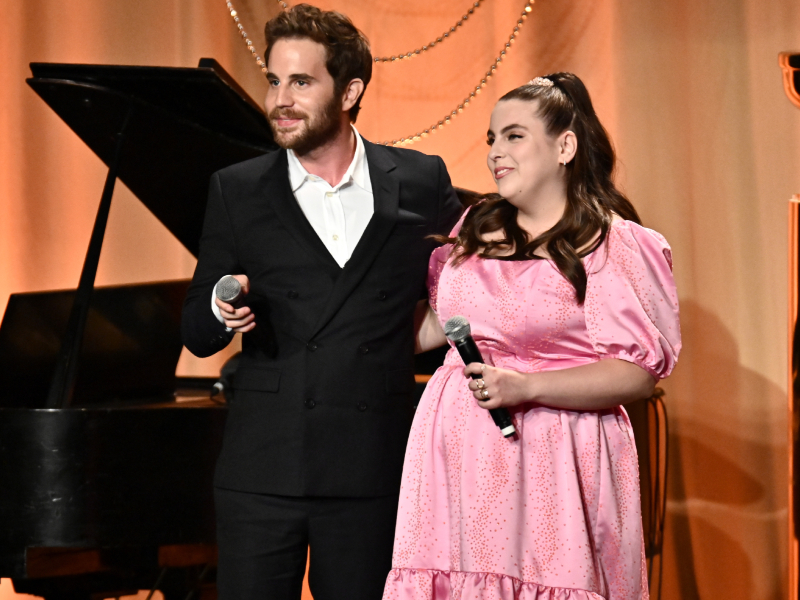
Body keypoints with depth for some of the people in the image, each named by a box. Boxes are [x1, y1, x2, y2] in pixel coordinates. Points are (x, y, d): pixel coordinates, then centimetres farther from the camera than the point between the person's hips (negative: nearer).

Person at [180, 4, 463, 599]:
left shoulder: (421, 183, 5)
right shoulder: (237, 192, 6)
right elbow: (196, 335, 6)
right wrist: (221, 311, -15)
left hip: (371, 476, 0)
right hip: (263, 473, 1)